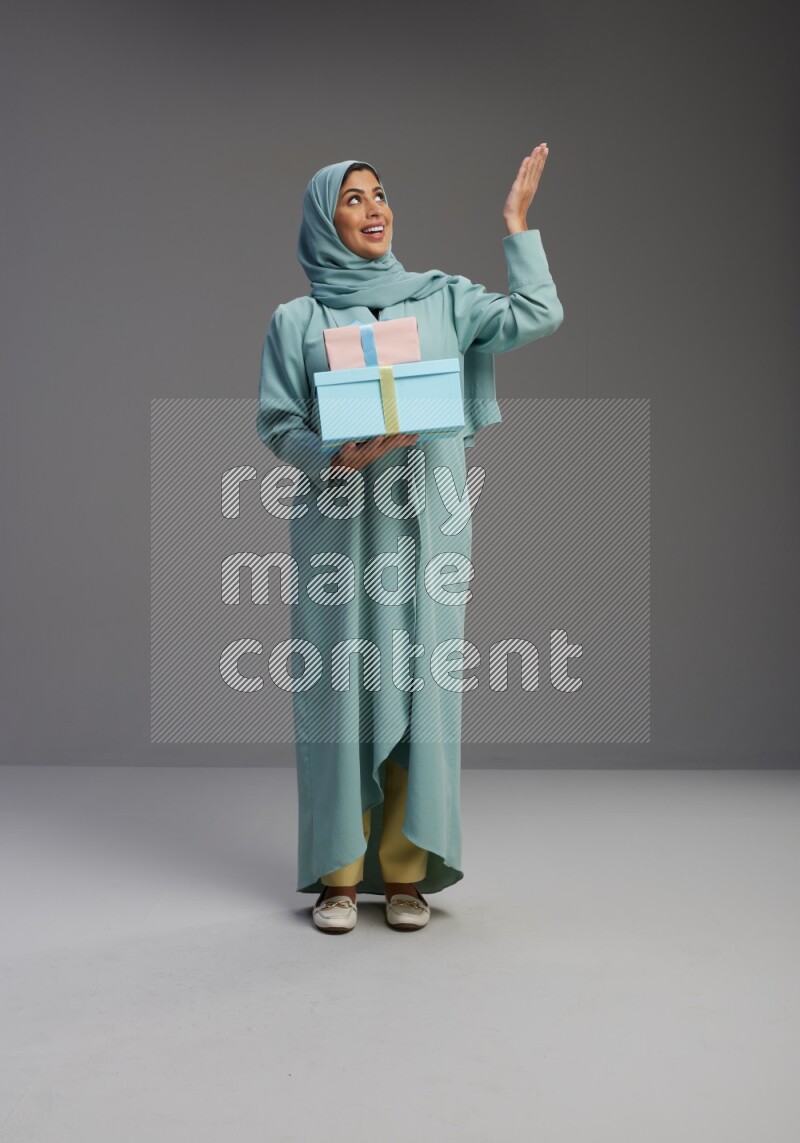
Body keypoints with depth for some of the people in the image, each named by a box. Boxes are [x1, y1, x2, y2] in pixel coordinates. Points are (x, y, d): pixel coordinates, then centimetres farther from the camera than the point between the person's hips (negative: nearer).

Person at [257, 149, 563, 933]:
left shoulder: (441, 299, 13)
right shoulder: (296, 320, 9)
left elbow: (539, 315, 4)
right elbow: (276, 424, 3)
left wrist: (515, 222, 8)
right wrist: (338, 459, -15)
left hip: (424, 525, 1)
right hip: (339, 526, -1)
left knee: (418, 685, 0)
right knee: (339, 687, -2)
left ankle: (406, 871, 10)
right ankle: (338, 873, 9)